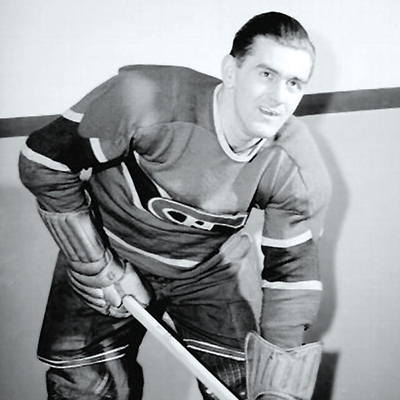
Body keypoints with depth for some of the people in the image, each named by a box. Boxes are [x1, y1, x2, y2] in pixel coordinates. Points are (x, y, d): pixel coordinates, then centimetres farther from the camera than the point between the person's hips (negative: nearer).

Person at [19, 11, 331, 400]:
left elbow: (291, 270, -9)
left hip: (215, 269, 2)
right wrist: (97, 268, -17)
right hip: (109, 253, -1)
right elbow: (43, 163, -21)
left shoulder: (301, 173, -21)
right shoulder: (144, 98, -33)